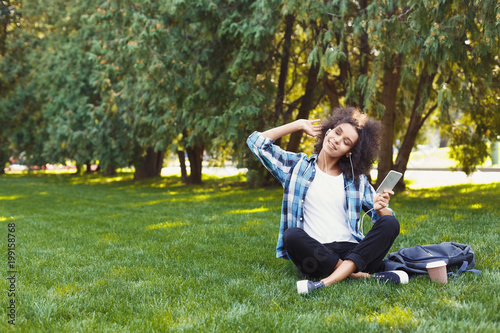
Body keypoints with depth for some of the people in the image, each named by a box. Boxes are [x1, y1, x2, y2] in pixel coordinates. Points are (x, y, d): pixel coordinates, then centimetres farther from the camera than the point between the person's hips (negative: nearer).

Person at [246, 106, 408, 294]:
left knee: (390, 223, -24)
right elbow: (256, 142, 9)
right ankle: (364, 277, -28)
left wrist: (380, 208, -10)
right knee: (292, 235, -33)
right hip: (314, 254, -2)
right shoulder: (297, 166, 14)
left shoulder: (357, 179, 18)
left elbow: (386, 219, 15)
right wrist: (298, 125, 14)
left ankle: (329, 281, -39)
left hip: (352, 252, 2)